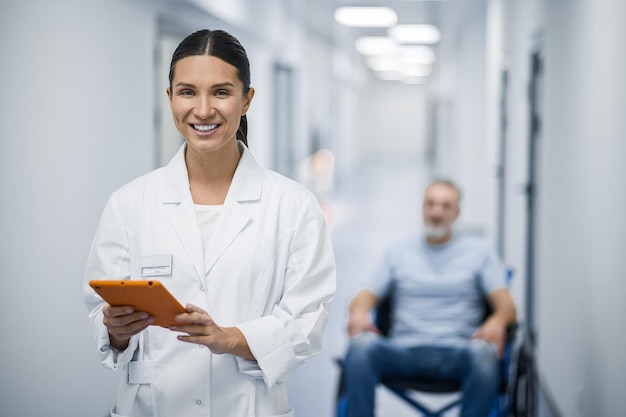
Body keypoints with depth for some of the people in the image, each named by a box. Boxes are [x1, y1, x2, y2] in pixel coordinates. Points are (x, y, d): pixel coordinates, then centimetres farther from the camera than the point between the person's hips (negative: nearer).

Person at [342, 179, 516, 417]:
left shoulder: (479, 251, 15)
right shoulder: (398, 252, 20)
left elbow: (506, 305, 5)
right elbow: (366, 297, 15)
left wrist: (497, 321, -21)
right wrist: (359, 313, -11)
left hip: (456, 353, -1)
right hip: (404, 351, 1)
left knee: (483, 353, -37)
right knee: (360, 346, -32)